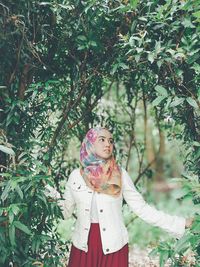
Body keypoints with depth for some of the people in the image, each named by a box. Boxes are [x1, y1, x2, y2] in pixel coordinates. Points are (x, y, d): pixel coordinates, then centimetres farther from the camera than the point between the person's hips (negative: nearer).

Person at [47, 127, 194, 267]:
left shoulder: (120, 174, -3)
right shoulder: (76, 175, 1)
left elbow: (141, 207, -3)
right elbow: (66, 211, 6)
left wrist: (179, 224, -7)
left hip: (114, 247, -1)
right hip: (83, 246, 1)